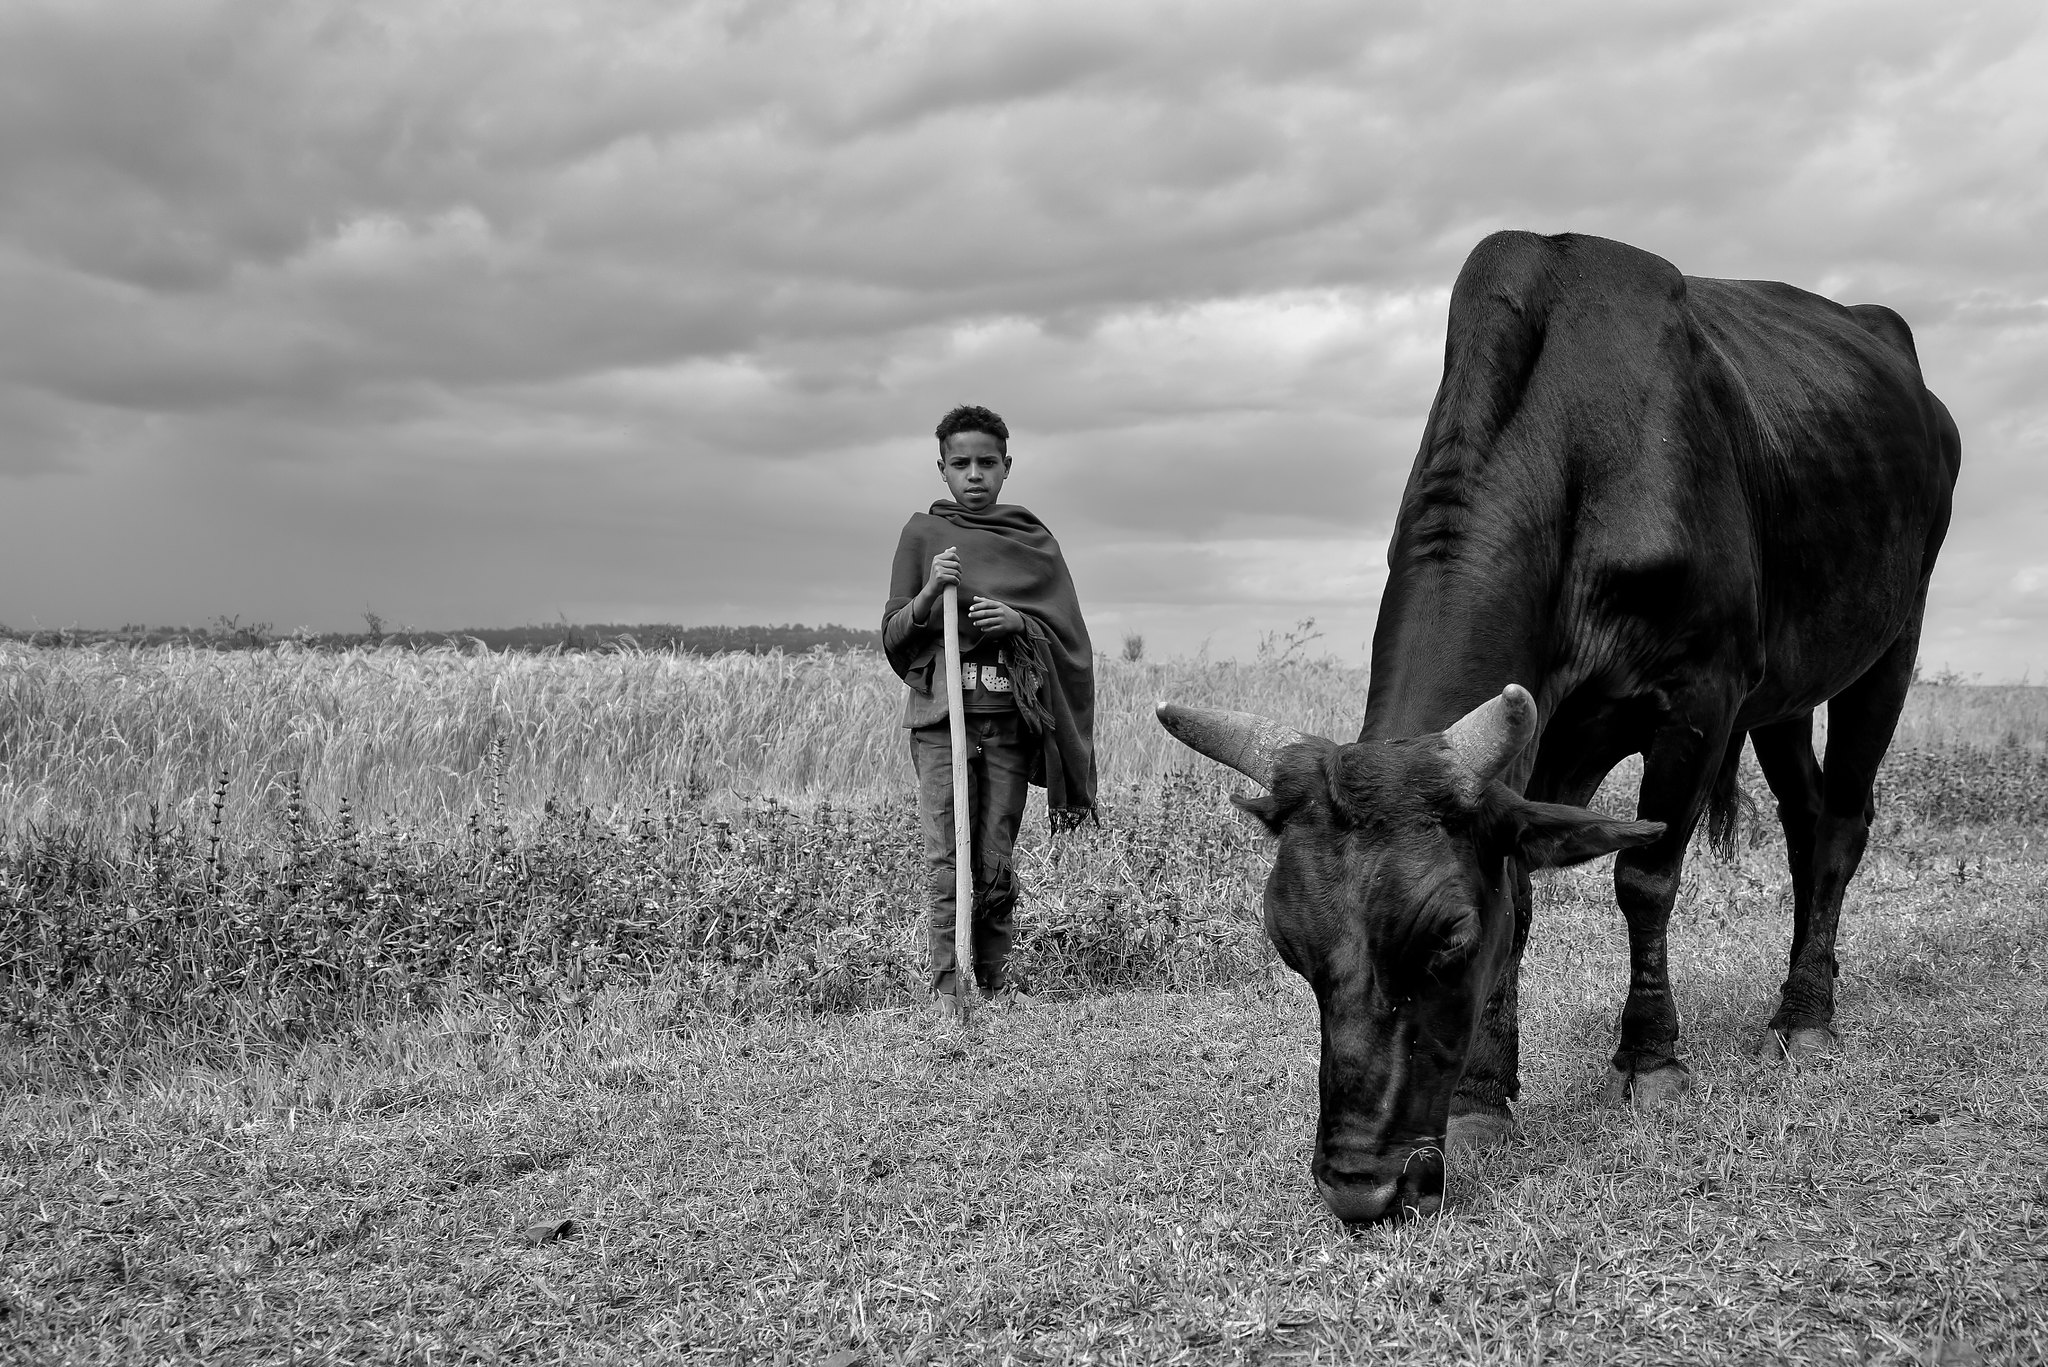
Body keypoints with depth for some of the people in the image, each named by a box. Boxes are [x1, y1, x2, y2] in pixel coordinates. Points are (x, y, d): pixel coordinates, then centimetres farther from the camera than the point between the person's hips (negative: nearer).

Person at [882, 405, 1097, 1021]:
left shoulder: (1036, 542, 10)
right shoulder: (922, 534, 7)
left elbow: (1066, 635, 9)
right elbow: (893, 636, 6)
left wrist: (1018, 622, -10)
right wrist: (929, 593, -12)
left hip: (1010, 720, 1)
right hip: (940, 715, -1)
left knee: (997, 861, 2)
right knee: (947, 859, -6)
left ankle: (996, 976, 16)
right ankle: (946, 987, -1)